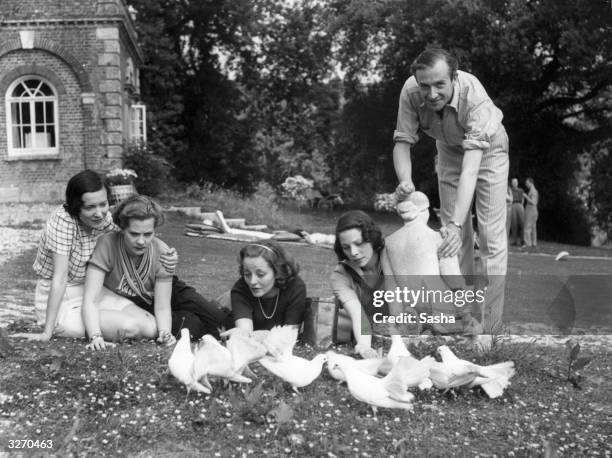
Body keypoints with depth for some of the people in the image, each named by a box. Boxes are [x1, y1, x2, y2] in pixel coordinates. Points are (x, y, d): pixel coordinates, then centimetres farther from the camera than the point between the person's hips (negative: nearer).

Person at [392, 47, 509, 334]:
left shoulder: (474, 95, -41)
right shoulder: (410, 92, -29)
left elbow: (471, 168, -46)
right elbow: (402, 141, -19)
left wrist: (456, 223, -55)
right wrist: (405, 181, -40)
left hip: (487, 149, -3)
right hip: (449, 149, 4)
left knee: (492, 237, -9)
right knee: (454, 235, 3)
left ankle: (489, 330, -2)